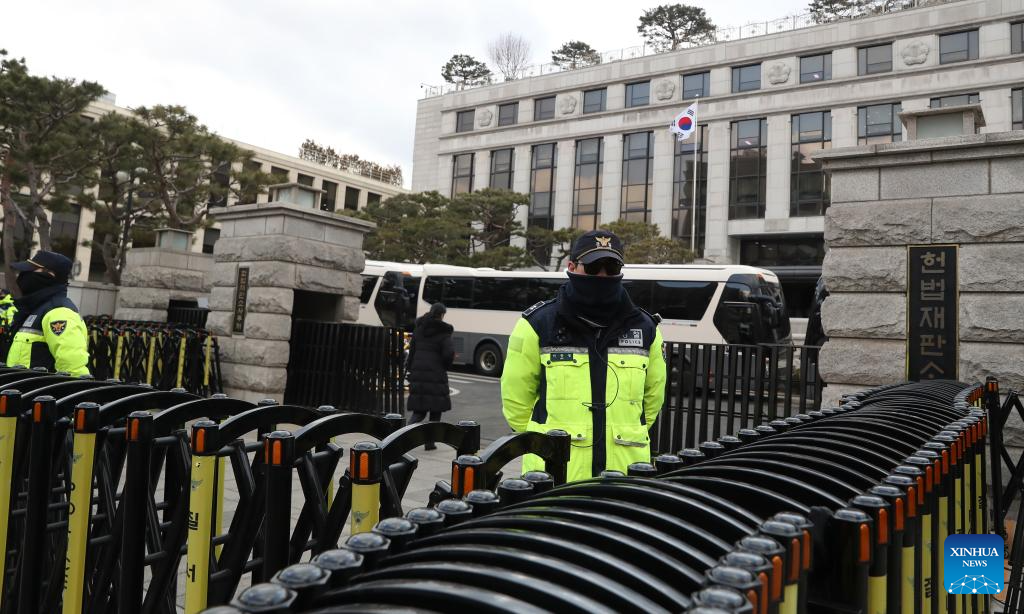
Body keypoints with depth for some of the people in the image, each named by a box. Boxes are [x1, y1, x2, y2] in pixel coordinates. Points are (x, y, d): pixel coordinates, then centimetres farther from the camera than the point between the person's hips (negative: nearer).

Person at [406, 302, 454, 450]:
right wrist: (445, 366, 7)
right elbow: (449, 353, -14)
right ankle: (430, 442, 9)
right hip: (436, 375, -4)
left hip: (417, 374, 5)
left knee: (418, 410, 11)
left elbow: (411, 350, 9)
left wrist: (411, 371, 13)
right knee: (436, 410, 8)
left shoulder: (418, 329, 9)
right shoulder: (443, 332, -6)